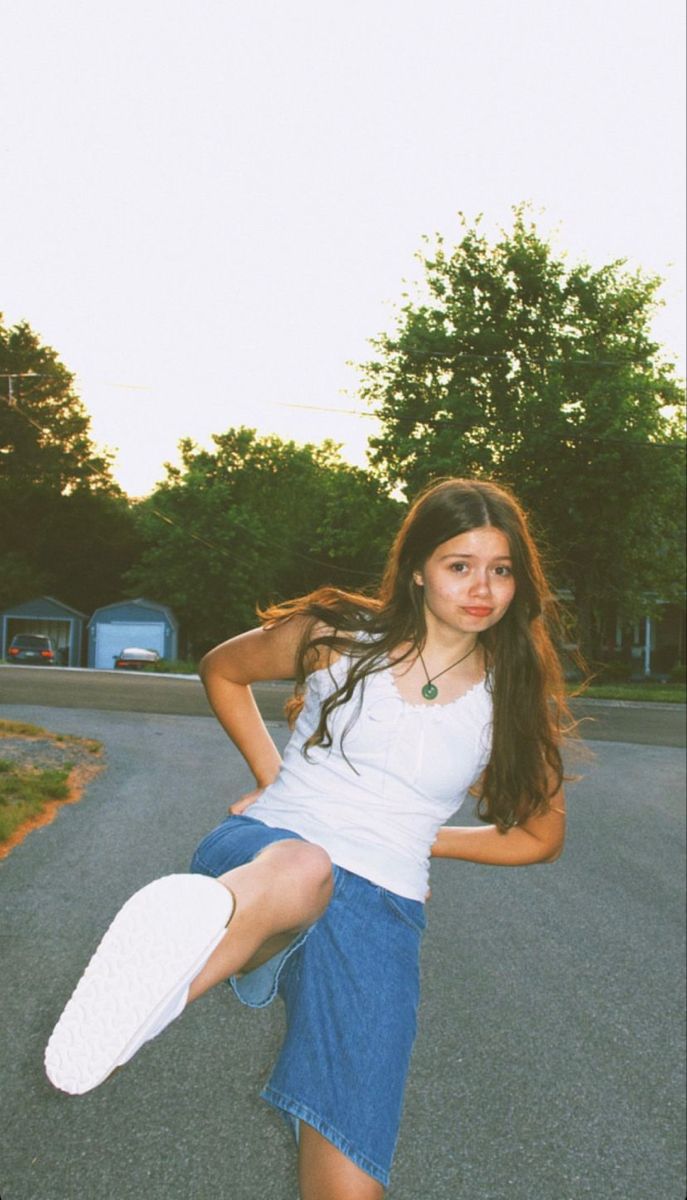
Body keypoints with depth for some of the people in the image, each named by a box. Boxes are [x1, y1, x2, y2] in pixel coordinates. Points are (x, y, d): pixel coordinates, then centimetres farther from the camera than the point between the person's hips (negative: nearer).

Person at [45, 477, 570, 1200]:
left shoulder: (513, 699, 5)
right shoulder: (339, 636, 2)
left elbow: (540, 836, 17)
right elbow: (221, 669, 18)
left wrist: (417, 839, 10)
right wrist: (271, 778, 9)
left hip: (380, 909, 2)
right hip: (260, 848, -2)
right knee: (297, 869, -43)